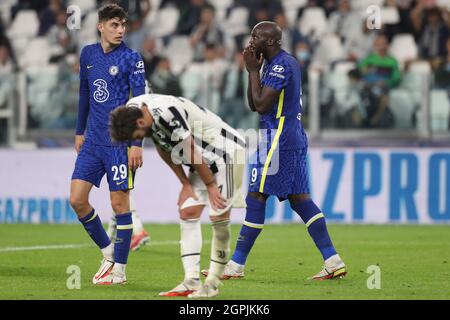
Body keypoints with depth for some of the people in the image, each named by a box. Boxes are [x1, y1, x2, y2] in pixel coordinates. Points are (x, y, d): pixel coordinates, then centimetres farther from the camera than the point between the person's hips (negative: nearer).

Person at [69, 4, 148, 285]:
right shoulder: (88, 54, 10)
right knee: (77, 199, 1)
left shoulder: (131, 58, -7)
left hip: (120, 141, -6)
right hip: (93, 140, 6)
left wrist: (137, 143, -16)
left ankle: (119, 270, 6)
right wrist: (80, 131, 20)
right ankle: (108, 252, 18)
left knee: (120, 203, -2)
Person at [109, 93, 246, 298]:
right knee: (187, 211, 1)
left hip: (226, 152, -9)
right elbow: (164, 149, 7)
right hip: (204, 159, 9)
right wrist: (185, 183, 5)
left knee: (219, 217, -11)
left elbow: (191, 151, -23)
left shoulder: (167, 113, -32)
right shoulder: (132, 109, -3)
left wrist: (210, 185, -14)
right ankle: (191, 282, -2)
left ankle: (213, 283, -4)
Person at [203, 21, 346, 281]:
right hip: (295, 139, 10)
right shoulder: (289, 63, 18)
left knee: (256, 198, -5)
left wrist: (254, 70, -9)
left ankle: (236, 266, -1)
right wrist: (252, 71, 8)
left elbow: (261, 105, -18)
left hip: (278, 140, -10)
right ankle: (334, 262, 2)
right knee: (300, 199, 8)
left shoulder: (281, 65, -14)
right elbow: (253, 105, 20)